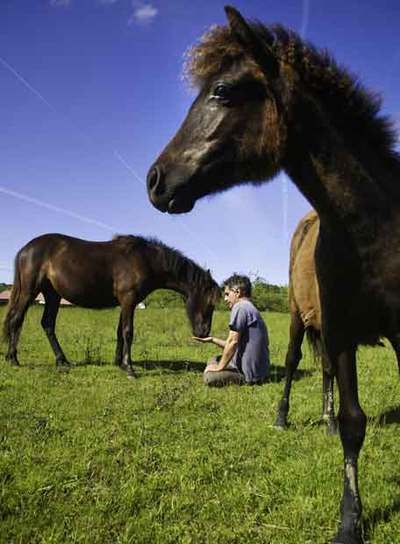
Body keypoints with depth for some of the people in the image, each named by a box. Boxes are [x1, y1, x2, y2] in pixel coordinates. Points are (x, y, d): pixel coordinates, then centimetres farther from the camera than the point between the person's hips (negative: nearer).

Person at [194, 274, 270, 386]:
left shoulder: (240, 307, -15)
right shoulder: (251, 308, 15)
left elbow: (232, 342, -20)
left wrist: (219, 367, -10)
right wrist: (212, 339, 16)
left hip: (251, 373, -10)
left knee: (209, 376, -17)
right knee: (213, 360, 22)